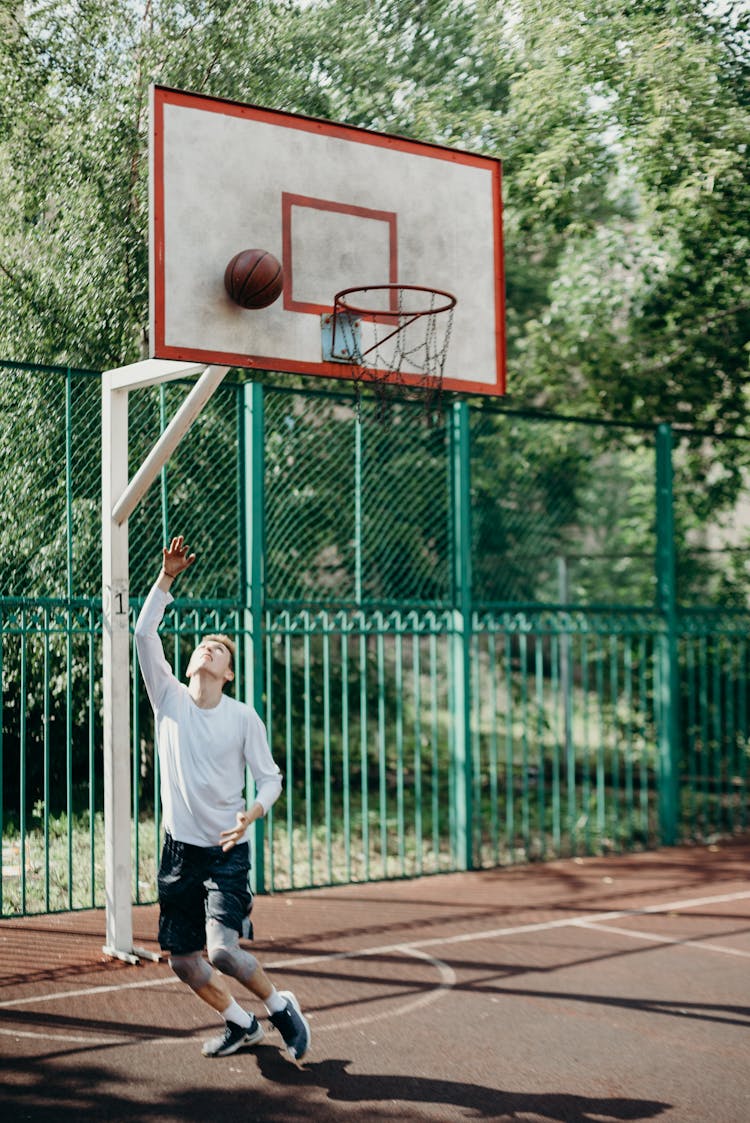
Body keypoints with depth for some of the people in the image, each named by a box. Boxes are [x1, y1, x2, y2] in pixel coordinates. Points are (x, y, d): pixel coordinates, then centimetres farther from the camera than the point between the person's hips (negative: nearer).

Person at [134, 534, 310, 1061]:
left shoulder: (243, 717, -4)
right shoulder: (170, 699, 0)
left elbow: (271, 777, 1)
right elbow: (144, 634, -9)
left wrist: (251, 813, -20)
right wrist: (167, 578, -16)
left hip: (226, 852, -3)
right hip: (179, 851, 3)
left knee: (223, 950, -19)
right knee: (185, 962, 6)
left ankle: (281, 1007, 9)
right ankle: (241, 1023, 32)